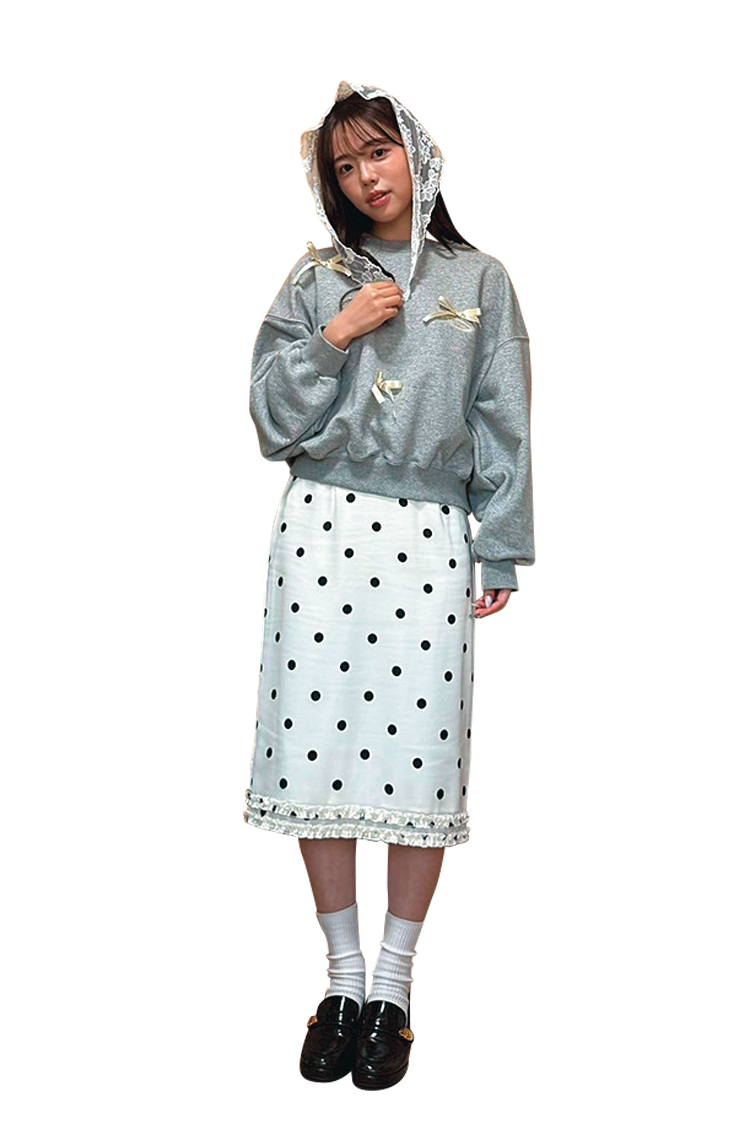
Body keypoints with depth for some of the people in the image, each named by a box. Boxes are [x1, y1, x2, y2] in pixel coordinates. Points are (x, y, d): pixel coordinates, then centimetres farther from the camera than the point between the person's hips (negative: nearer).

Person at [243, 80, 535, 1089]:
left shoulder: (479, 280, 10)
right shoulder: (316, 279, 11)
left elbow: (504, 424, 8)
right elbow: (271, 419, 6)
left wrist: (500, 552, 3)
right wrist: (333, 339, -7)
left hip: (429, 539, -1)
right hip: (321, 525, 1)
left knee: (421, 759, -2)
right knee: (319, 748, 1)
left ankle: (393, 986, 14)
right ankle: (342, 977, 17)